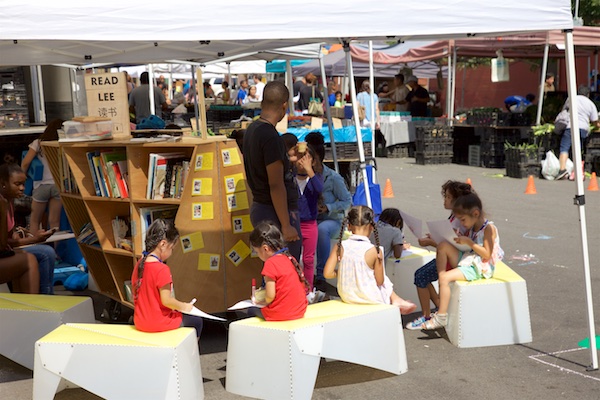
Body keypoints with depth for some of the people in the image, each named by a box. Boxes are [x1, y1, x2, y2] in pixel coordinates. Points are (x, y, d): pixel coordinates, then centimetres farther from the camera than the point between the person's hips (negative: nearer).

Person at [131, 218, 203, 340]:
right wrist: (184, 307, -4)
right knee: (196, 321, 10)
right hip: (158, 323, -8)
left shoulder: (139, 265, 2)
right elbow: (166, 300, -21)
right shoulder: (162, 269, -22)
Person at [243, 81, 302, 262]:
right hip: (275, 213, -10)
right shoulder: (271, 137, -20)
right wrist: (286, 225, -19)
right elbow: (276, 185, -22)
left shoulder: (252, 129, 9)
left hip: (259, 207, 10)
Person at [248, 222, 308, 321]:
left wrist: (263, 302, 3)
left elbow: (270, 296, -18)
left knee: (251, 311, 10)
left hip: (281, 315, -8)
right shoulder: (290, 259, 7)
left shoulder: (271, 263, -16)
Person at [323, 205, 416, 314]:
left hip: (347, 296, 4)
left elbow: (328, 273, -12)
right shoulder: (374, 251, -20)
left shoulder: (340, 247, -12)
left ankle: (395, 300, 35)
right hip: (370, 298, -4)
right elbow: (380, 281, -11)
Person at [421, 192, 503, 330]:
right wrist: (459, 239, 1)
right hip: (467, 260, 9)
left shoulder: (489, 228, -12)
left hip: (479, 268, -9)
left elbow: (487, 254, -19)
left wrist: (469, 242, -20)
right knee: (443, 246, -11)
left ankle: (441, 317, -18)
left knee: (446, 278, -25)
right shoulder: (472, 228, 14)